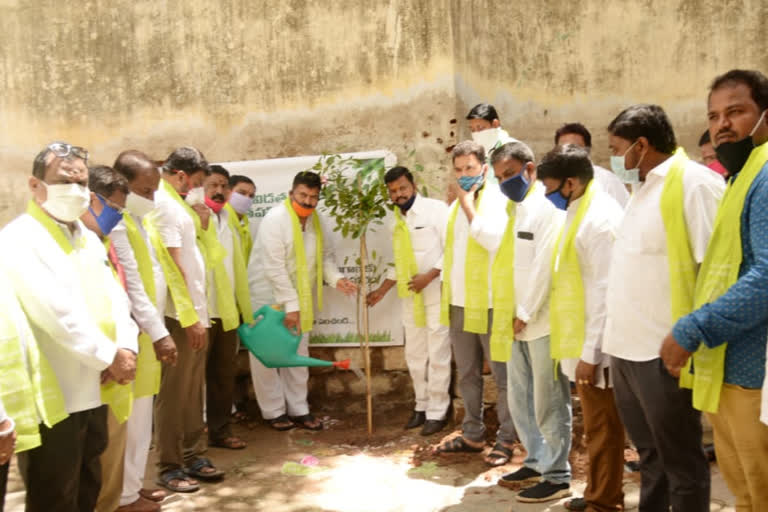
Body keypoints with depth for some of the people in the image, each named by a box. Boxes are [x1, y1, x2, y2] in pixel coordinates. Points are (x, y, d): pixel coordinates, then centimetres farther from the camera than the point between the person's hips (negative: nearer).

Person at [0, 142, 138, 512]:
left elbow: (115, 296, 6)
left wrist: (126, 346, -11)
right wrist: (110, 356, -16)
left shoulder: (88, 238, 13)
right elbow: (56, 312, -23)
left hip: (92, 390, 8)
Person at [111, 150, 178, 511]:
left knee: (141, 416, 16)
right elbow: (131, 285, -21)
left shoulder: (135, 220, 14)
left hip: (147, 331, 9)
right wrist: (158, 332, -21)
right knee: (132, 417, 0)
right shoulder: (117, 224, -16)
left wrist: (156, 330, 12)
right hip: (136, 333, -9)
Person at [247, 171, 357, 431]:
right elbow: (275, 267, -24)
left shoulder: (317, 220, 0)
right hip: (268, 296, -6)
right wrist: (290, 305, -24)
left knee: (298, 355, 12)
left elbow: (325, 255, 8)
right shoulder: (275, 219, -20)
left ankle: (298, 410, 24)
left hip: (299, 297, 6)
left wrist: (336, 278, -12)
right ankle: (273, 411, 19)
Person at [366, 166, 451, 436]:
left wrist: (429, 276, -21)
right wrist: (382, 290, 15)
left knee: (437, 356, 0)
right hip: (410, 296, 7)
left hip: (436, 294, -7)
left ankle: (437, 412, 11)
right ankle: (422, 406, 27)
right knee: (414, 355, 13)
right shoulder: (397, 220, 12)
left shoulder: (436, 209, -10)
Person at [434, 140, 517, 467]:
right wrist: (445, 292, 16)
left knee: (502, 375, 2)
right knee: (467, 375, 14)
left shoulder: (498, 200, -7)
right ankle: (472, 434, 25)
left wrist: (469, 206, -15)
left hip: (490, 304, -7)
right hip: (458, 304, 7)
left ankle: (505, 440, 12)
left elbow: (494, 239, -24)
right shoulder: (455, 205, 16)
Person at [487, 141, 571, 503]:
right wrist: (509, 316, 8)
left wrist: (526, 313, -14)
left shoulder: (548, 207, -10)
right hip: (515, 323, 9)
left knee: (549, 404, 1)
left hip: (542, 322, -8)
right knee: (519, 402, 16)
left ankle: (557, 476, 14)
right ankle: (537, 463, 31)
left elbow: (545, 266, -16)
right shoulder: (513, 209, 16)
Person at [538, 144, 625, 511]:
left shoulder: (599, 219, -18)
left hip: (593, 346, -10)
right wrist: (582, 348, 16)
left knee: (602, 426, 5)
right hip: (582, 341, 10)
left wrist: (590, 352, -19)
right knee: (597, 423, 19)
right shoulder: (582, 210, 11)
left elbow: (604, 291, -21)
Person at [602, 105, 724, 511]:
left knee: (680, 462, 6)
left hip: (663, 352, -9)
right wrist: (615, 333, 14)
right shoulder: (644, 188, 17)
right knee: (650, 457, 20)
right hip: (627, 347, 9)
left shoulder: (694, 182, -11)